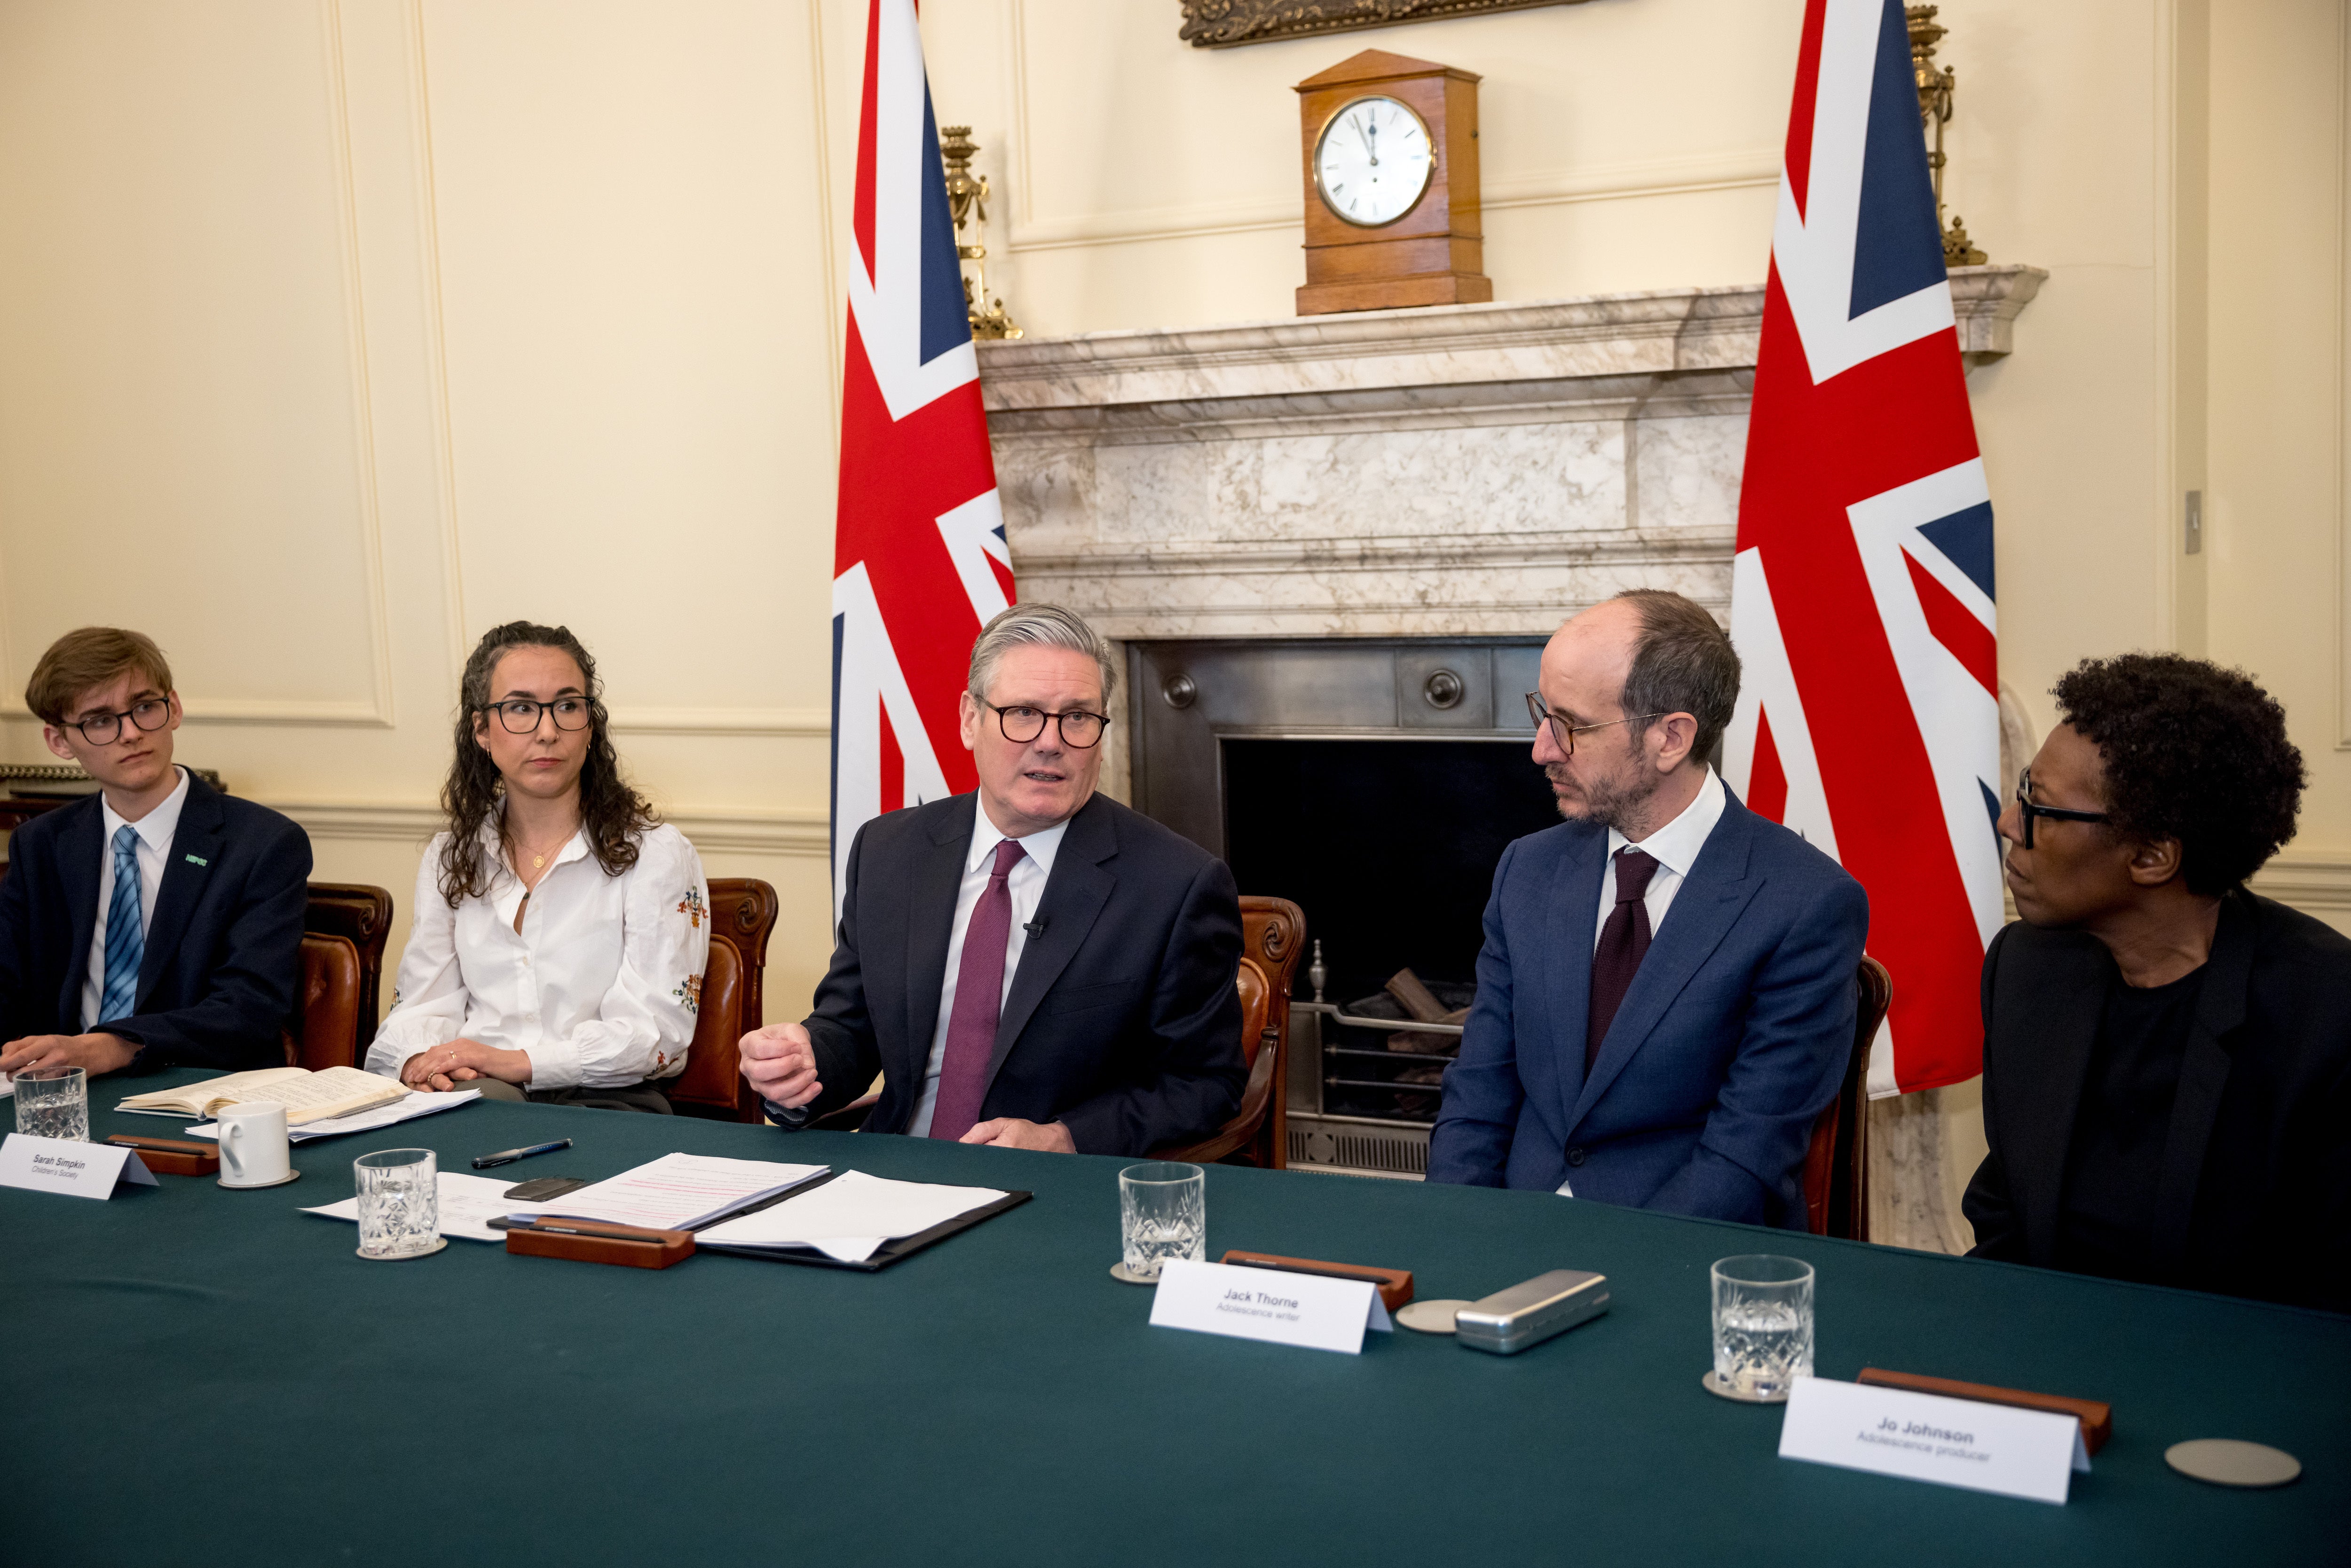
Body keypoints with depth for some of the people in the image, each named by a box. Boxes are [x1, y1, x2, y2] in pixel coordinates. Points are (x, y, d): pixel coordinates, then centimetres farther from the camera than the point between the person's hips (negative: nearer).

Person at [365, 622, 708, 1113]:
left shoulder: (656, 855, 2)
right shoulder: (451, 856, 18)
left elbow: (656, 1030, -6)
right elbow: (423, 1002, 13)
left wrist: (518, 1061, -19)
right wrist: (421, 1061, -13)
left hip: (602, 1104, -2)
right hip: (471, 1098, 3)